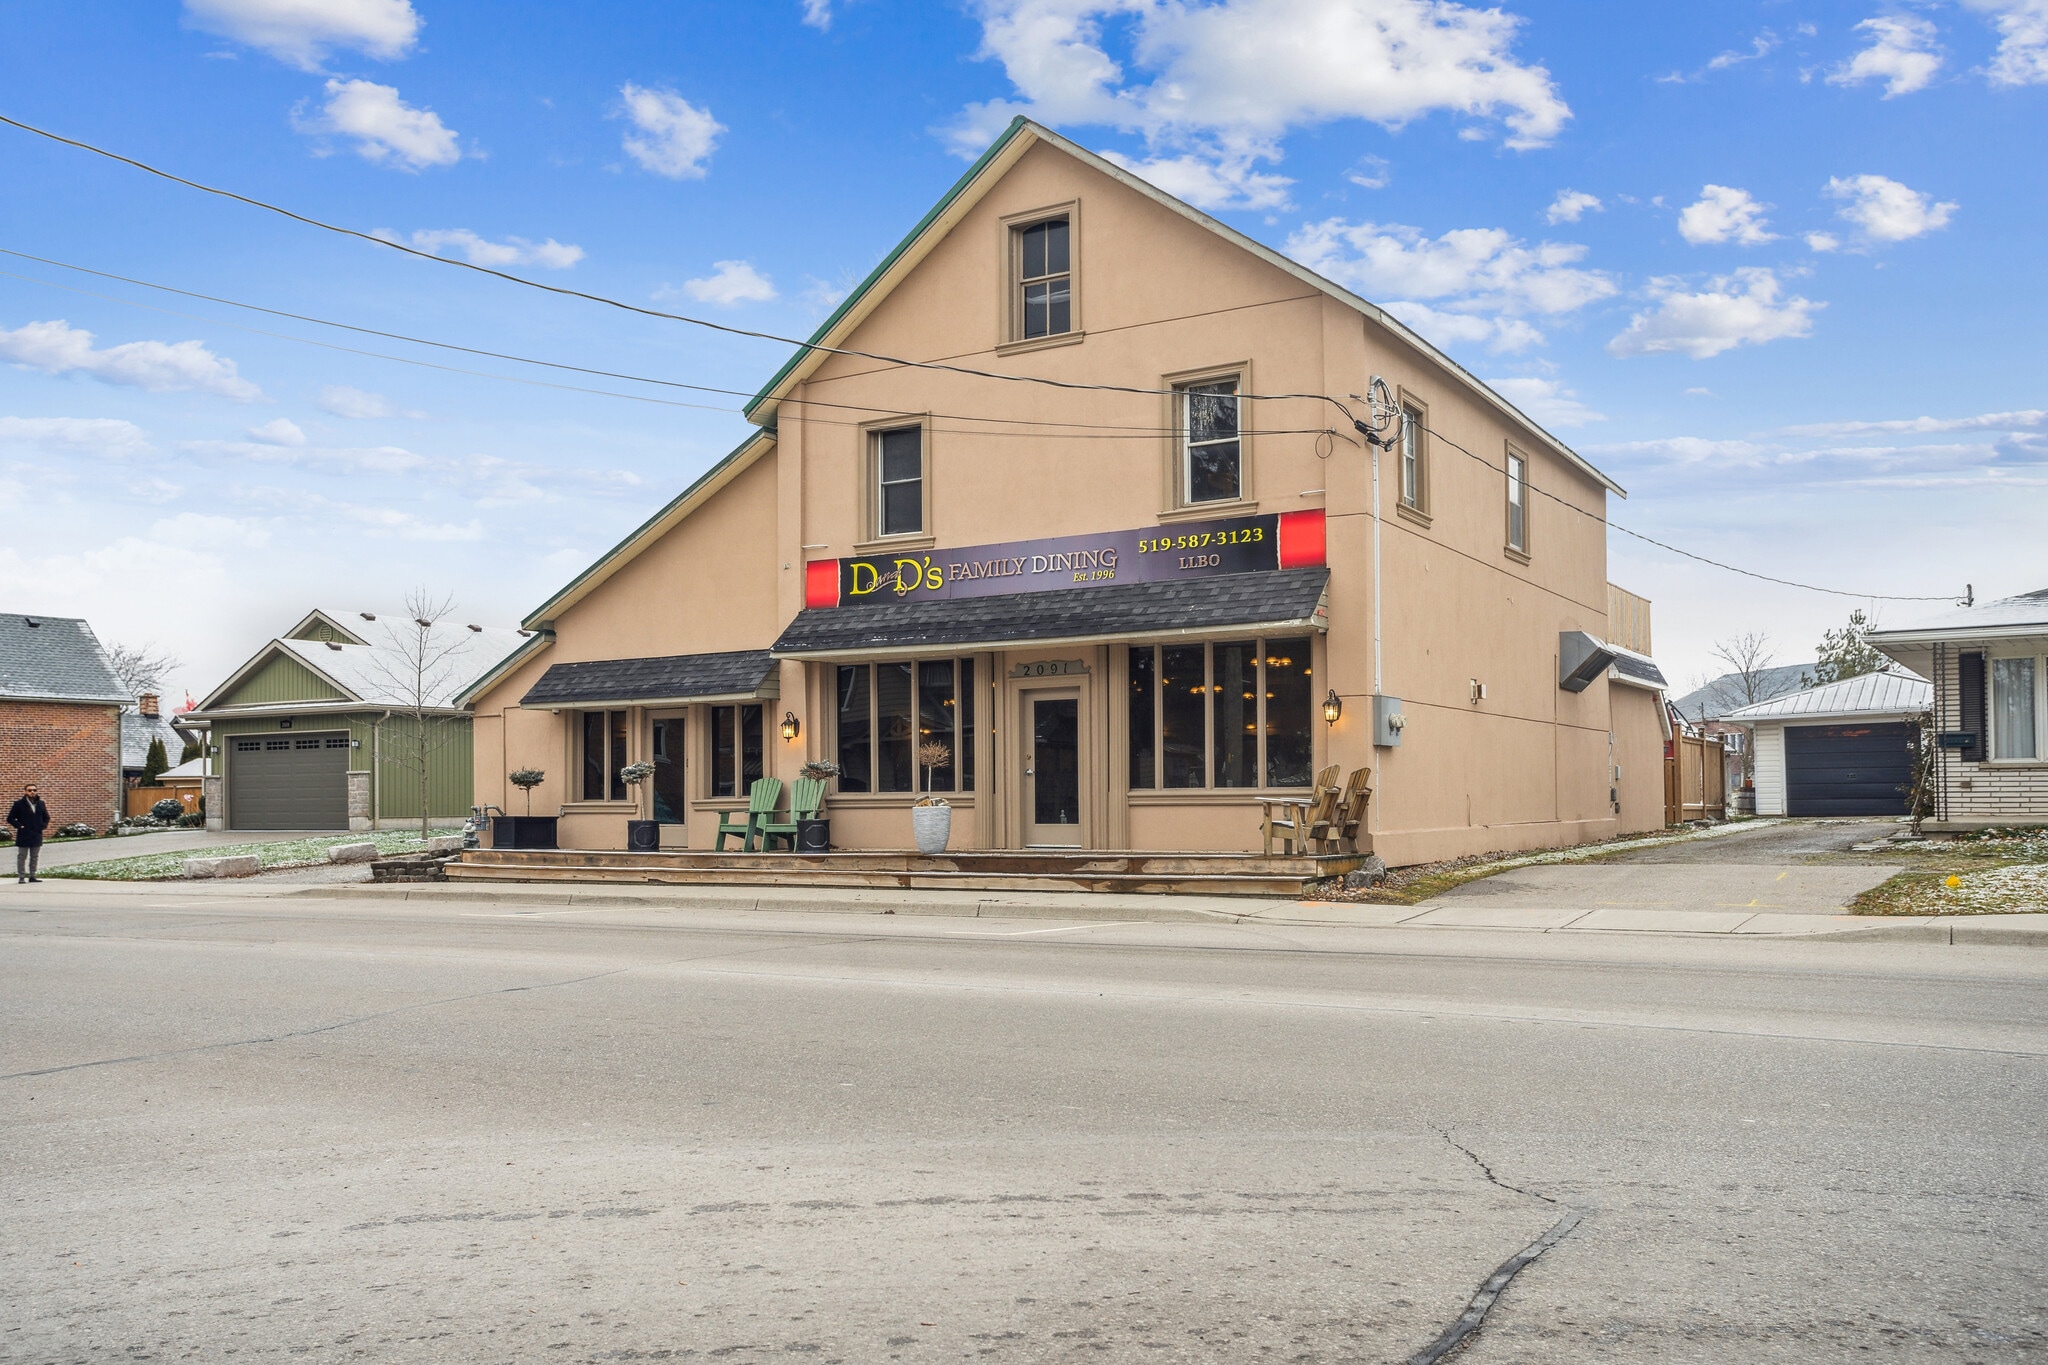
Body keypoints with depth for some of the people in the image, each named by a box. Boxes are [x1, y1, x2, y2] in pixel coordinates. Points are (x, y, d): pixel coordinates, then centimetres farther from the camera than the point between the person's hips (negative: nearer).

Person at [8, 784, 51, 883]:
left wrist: (43, 826, 4)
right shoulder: (19, 804, -5)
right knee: (22, 857, 1)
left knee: (35, 857, 9)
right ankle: (21, 877, 4)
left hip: (37, 836, 4)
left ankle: (32, 876, 16)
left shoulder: (41, 804, 8)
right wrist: (19, 826, -12)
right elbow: (10, 818, -2)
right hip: (23, 836, -4)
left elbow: (46, 817, 20)